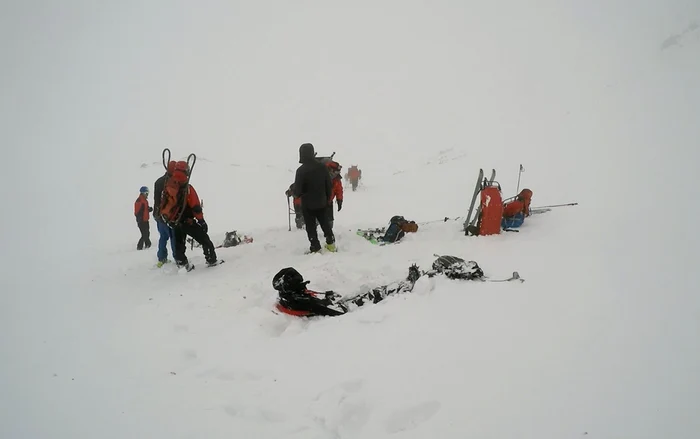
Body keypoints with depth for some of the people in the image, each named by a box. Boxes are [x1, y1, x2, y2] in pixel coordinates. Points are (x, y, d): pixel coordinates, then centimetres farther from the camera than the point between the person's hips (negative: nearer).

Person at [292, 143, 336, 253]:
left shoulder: (301, 170, -22)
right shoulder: (322, 166, -5)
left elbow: (297, 189, -20)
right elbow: (329, 185, 2)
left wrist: (293, 192, 4)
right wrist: (328, 198, 16)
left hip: (308, 204, -5)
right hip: (322, 202, 5)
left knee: (311, 227, 6)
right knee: (325, 223, 21)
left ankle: (316, 248, 8)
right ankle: (331, 244, 28)